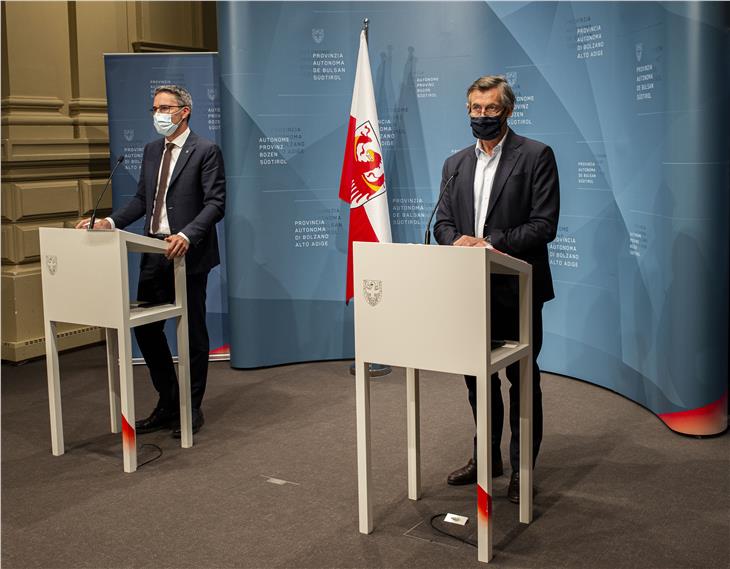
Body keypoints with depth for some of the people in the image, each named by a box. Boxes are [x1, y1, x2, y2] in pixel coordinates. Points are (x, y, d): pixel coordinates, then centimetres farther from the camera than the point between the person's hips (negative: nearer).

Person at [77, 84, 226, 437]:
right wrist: (110, 222, 1)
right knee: (145, 328, 10)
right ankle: (168, 404, 25)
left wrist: (187, 235, -28)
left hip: (188, 253, -7)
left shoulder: (205, 151, -7)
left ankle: (191, 409, 19)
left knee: (192, 332, 4)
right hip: (154, 253, 7)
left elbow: (215, 203, -14)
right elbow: (142, 199, 16)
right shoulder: (152, 150, 14)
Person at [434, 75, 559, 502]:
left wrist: (490, 243, -21)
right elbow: (443, 222, 11)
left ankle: (522, 468, 17)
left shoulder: (536, 156, -5)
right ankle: (487, 457, 32)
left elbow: (544, 224, -13)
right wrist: (457, 241, -12)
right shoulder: (455, 164, 12)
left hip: (516, 289, -5)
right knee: (477, 377, 15)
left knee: (522, 380, 4)